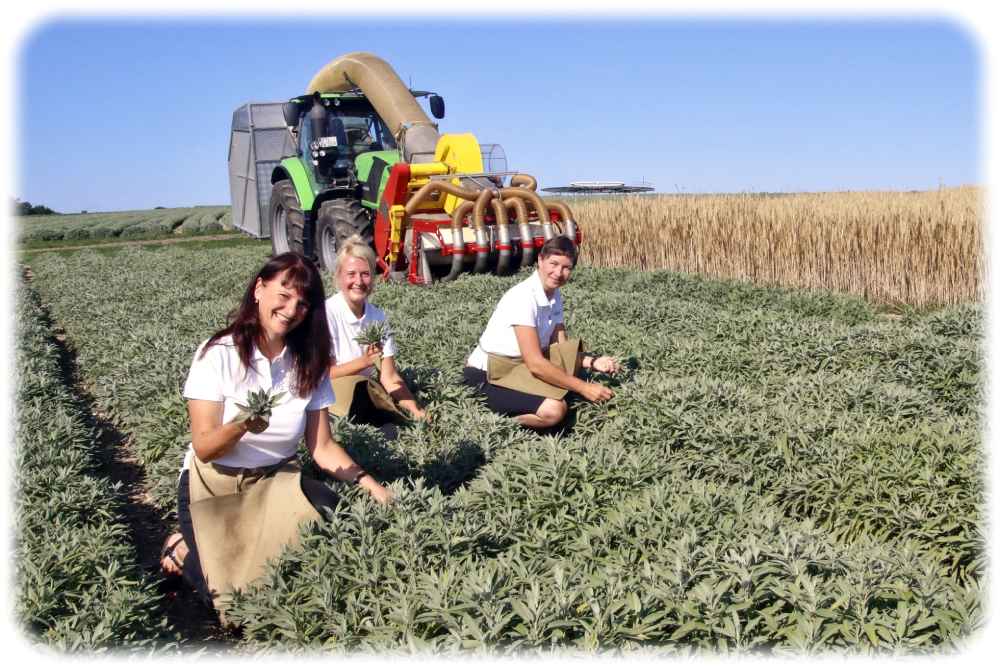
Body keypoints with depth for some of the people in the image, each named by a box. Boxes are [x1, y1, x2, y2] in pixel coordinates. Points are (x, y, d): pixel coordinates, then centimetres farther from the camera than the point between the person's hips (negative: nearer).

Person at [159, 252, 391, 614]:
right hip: (215, 484, -4)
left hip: (277, 480, 4)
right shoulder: (219, 354, -16)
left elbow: (322, 447, -3)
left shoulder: (309, 363, -4)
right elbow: (204, 449, -18)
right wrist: (242, 426, -39)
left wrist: (369, 483, -17)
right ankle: (186, 548, 11)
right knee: (241, 595, -20)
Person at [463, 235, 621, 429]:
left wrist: (593, 362, -15)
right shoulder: (523, 297, -23)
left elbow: (562, 350, 3)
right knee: (553, 410, -29)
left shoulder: (555, 297, 4)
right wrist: (583, 387, -22)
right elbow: (535, 363, -26)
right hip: (488, 376, -9)